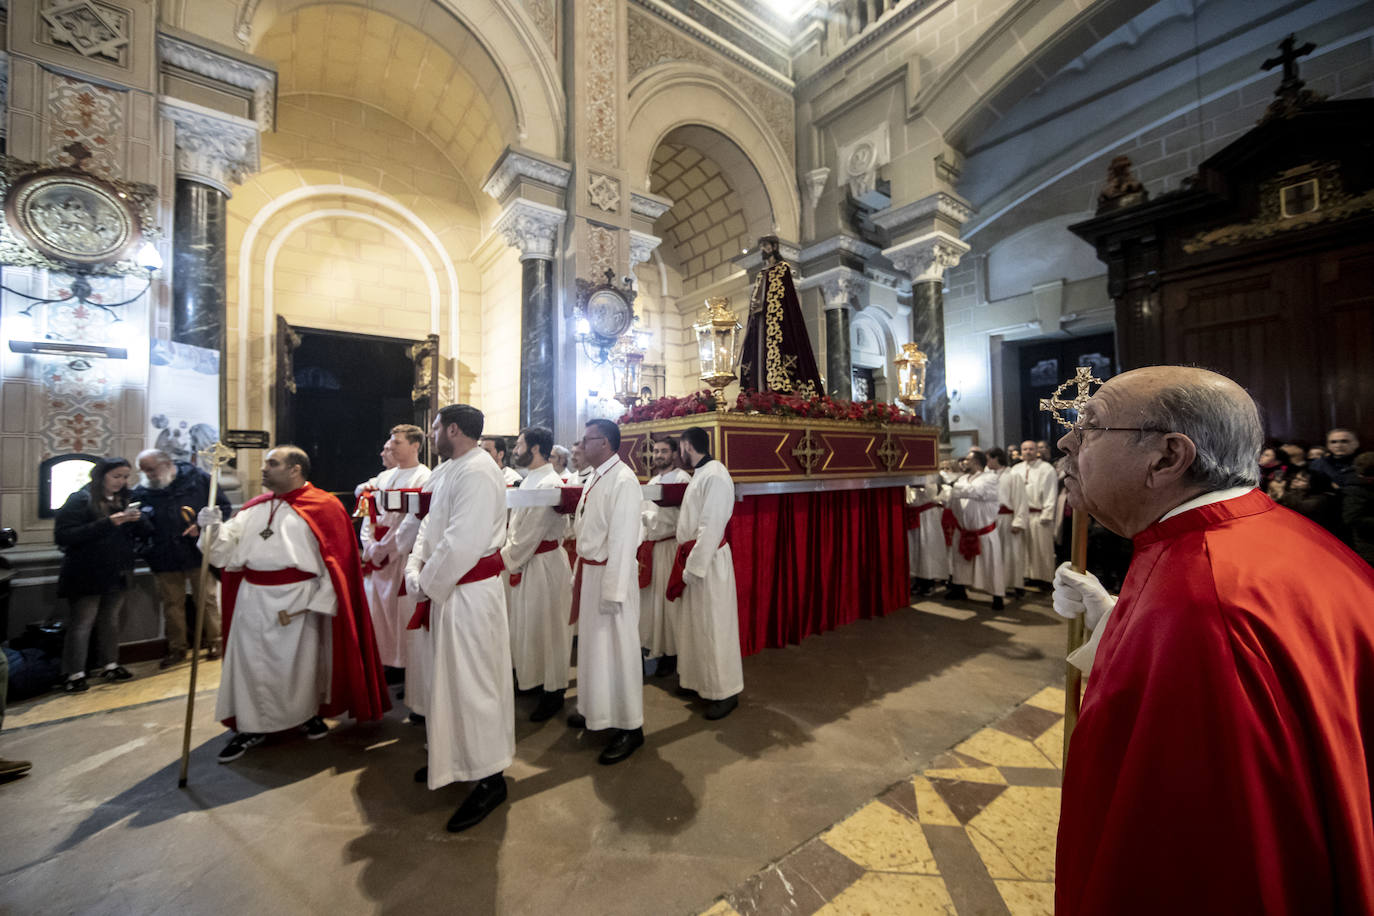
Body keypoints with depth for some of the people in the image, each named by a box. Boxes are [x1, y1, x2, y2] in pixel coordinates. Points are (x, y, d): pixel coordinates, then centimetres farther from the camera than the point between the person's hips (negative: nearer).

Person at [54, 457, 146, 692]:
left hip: (116, 574, 5)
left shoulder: (123, 499, 7)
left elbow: (143, 532, 6)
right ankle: (74, 673, 14)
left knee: (111, 619, 14)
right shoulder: (81, 499, -10)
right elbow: (63, 536, -18)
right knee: (82, 622, 2)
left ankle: (109, 664, 26)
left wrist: (136, 520, -16)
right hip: (87, 575, -5)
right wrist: (107, 523, -26)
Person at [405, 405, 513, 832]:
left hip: (470, 593, -10)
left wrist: (428, 585, -12)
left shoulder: (477, 472, -20)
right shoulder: (458, 471, 13)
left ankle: (489, 778, 19)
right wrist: (416, 570, 0)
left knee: (472, 681, 1)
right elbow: (432, 528, 15)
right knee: (452, 676, 22)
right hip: (450, 590, 10)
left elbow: (461, 543, -27)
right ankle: (454, 758, 42)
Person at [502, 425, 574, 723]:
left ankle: (553, 691, 22)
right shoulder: (529, 480, 11)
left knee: (546, 626, 4)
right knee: (524, 624, 19)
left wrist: (506, 560, -10)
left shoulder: (549, 484, -20)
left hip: (544, 564, -9)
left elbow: (530, 533, -20)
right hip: (523, 561, 9)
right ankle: (531, 679, 38)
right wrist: (507, 553, 4)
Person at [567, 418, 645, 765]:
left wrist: (613, 591, -21)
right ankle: (596, 710, 40)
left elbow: (623, 539, -22)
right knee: (592, 644, 20)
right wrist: (579, 576, 15)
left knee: (616, 648, 4)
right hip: (588, 571, 9)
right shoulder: (595, 479, 9)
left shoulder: (623, 480, -19)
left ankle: (629, 726, 21)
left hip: (610, 573, -9)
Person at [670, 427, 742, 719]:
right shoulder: (701, 474, 10)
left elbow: (711, 527, -23)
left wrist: (693, 567, -20)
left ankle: (725, 692, 18)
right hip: (693, 558, 9)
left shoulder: (715, 475, -19)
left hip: (709, 561, -9)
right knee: (694, 623, 19)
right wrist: (688, 564, 14)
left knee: (713, 627, 2)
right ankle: (697, 679, 35)